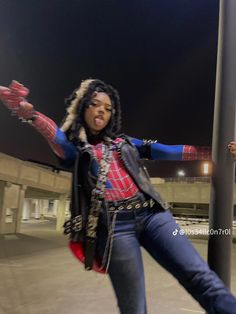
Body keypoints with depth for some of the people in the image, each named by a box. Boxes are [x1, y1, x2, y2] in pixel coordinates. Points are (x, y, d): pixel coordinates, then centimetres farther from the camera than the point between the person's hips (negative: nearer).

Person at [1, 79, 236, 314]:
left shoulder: (125, 143, 23)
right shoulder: (75, 149, 14)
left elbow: (167, 151, 19)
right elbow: (56, 136, -8)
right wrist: (29, 113, -29)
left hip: (151, 213, 3)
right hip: (113, 225, -2)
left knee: (199, 275, -12)